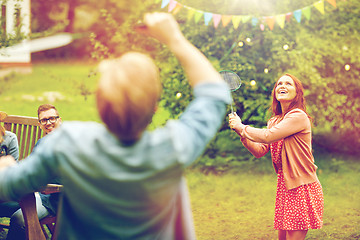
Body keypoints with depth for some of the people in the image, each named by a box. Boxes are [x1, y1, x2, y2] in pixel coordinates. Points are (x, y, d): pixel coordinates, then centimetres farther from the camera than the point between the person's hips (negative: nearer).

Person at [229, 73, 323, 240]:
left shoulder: (299, 116, -14)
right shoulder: (274, 121, 13)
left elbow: (267, 137, -21)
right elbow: (259, 151, 10)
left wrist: (241, 127, -8)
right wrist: (241, 133, -4)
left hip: (302, 187, -8)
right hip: (284, 186, 8)